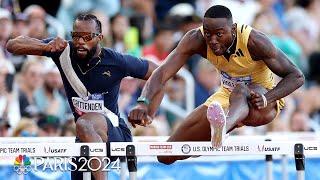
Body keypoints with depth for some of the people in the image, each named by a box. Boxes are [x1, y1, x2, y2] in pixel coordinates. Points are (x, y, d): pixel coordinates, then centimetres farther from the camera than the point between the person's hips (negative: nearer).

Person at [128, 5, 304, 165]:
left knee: (241, 91, -45)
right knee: (166, 156, -5)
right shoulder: (196, 39, -20)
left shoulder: (253, 41, -28)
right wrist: (144, 103, -48)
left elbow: (297, 77, -21)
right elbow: (163, 72, -29)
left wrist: (266, 98, -39)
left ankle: (223, 126, -76)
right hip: (227, 96, 5)